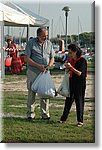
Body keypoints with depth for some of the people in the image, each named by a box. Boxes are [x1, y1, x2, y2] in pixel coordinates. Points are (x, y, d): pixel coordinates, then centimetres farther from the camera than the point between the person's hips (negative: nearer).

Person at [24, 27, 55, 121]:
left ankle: (45, 114, 11)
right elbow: (26, 58, -7)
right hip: (33, 72, -3)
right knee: (31, 93, 1)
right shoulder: (31, 43, -3)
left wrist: (49, 65, -8)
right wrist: (38, 66, -14)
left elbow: (52, 58, 14)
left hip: (45, 72, 3)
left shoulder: (49, 43, 9)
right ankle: (30, 114, 9)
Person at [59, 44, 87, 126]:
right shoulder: (70, 59, 9)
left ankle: (80, 120, 4)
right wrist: (67, 67, -1)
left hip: (80, 83, -6)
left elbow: (79, 73, -18)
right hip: (71, 81, 6)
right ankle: (64, 118, 16)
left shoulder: (82, 60, -12)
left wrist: (71, 67, -27)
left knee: (79, 100, -3)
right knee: (68, 99, 9)